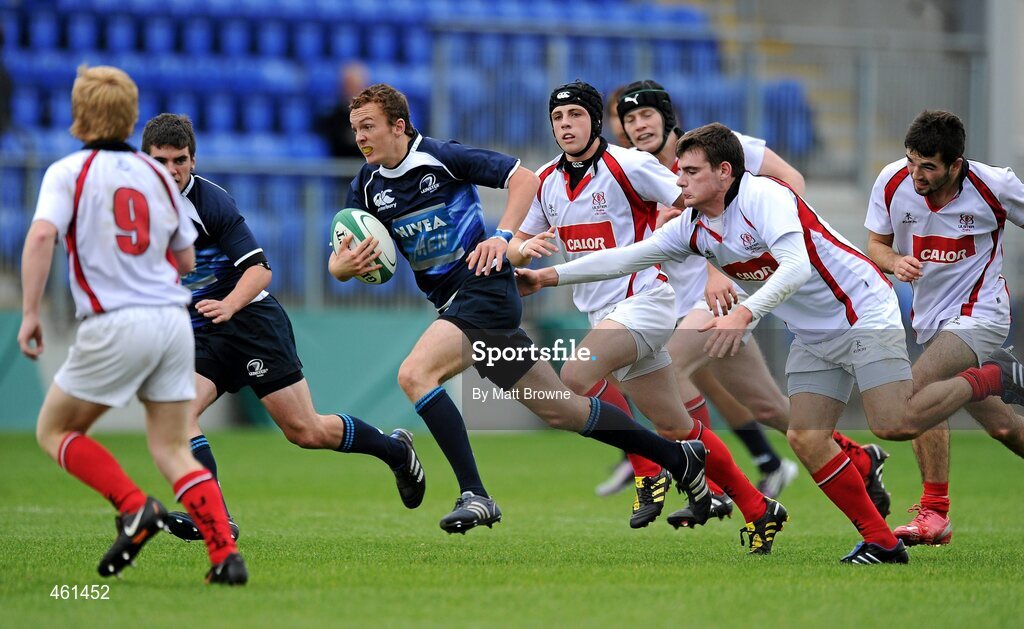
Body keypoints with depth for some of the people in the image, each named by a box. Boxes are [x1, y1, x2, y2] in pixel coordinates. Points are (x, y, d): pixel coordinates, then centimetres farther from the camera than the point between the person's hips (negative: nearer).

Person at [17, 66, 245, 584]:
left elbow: (42, 234, -18)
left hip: (115, 326, -5)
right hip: (173, 319, 5)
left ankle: (134, 507, -8)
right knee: (172, 449, 8)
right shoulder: (155, 173, 15)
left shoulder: (68, 172, -1)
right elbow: (186, 258, 20)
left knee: (54, 430, 12)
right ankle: (226, 555, -9)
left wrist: (30, 313, -15)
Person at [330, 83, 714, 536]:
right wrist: (345, 264, -19)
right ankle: (678, 457, 24)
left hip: (483, 289, -7)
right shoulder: (367, 185, 7)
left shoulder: (442, 157, -11)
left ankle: (475, 496, -23)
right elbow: (337, 263, 5)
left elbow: (524, 179, -9)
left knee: (414, 374, -26)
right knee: (559, 410, 12)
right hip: (453, 302, 7)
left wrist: (502, 236, -22)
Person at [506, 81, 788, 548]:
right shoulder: (546, 181, 9)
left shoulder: (628, 166, -10)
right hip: (603, 313, 7)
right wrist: (524, 249, -7)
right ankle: (759, 512, 18)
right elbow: (515, 247, 17)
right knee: (676, 427, 8)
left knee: (575, 378, -27)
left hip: (644, 301, -7)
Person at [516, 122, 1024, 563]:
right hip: (813, 337, 8)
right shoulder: (694, 229, 3)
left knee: (894, 424, -21)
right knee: (805, 439, -5)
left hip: (863, 312, -8)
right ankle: (880, 542, 4)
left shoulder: (763, 196, -21)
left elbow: (797, 266, -33)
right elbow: (627, 257, 4)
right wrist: (548, 276, -3)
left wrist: (744, 314, -45)